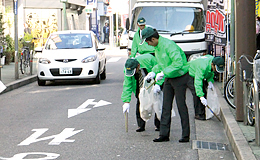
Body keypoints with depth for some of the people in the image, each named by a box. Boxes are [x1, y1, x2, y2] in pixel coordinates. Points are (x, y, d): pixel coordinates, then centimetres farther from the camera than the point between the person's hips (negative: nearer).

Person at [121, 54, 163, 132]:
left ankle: (158, 125, 1)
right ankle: (141, 125, -4)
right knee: (140, 102, -11)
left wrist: (157, 84, -34)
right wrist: (126, 101, -27)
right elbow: (127, 85, -21)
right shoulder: (128, 69, -24)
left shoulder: (149, 59, -34)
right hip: (140, 85, 3)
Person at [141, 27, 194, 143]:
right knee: (166, 107, 5)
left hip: (180, 77, -9)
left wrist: (163, 72, -27)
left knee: (181, 106, -4)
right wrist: (154, 72, 3)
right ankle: (164, 134, 8)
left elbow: (178, 63, -30)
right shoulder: (156, 47, 7)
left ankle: (186, 135, 3)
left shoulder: (168, 45, -23)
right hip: (168, 79, 9)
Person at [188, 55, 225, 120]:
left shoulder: (213, 59, -17)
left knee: (204, 92, 2)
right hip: (190, 75, -8)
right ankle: (198, 114, -13)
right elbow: (197, 82, -45)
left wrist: (210, 81, -14)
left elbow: (211, 73, 5)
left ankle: (202, 113, 9)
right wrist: (201, 97, -51)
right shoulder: (203, 67, -41)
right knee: (197, 94, -19)